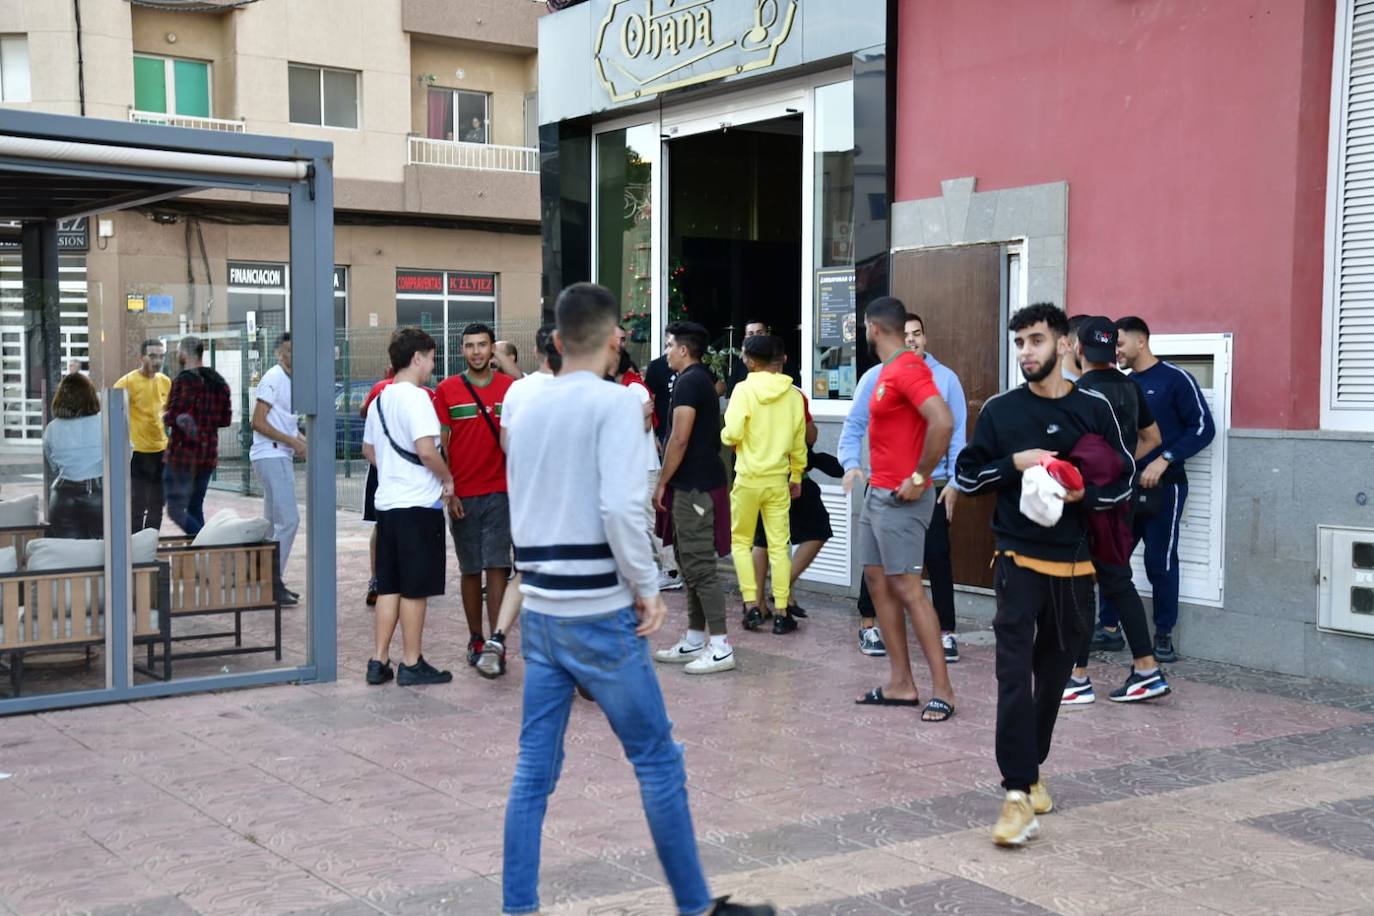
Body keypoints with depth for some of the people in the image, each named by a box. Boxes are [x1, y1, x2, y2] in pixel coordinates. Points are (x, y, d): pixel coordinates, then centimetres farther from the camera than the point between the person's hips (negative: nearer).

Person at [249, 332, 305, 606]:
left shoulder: (291, 381, 16)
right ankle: (273, 581, -8)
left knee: (275, 522, 13)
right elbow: (258, 423, -17)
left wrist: (303, 441, 9)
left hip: (280, 457, 10)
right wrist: (293, 442, -18)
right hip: (270, 457, -10)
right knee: (288, 519, -13)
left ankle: (270, 581, 20)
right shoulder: (273, 378, -11)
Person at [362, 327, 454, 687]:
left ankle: (379, 661, 14)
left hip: (387, 502, 8)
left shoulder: (380, 399, 13)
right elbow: (427, 450, -22)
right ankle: (412, 664, 7)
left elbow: (369, 449, 22)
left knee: (389, 586, 12)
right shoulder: (416, 397, -14)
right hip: (418, 504, -8)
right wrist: (447, 478, -7)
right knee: (415, 589, 0)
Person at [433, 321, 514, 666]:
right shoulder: (447, 390, 2)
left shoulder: (510, 388, 2)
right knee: (470, 569, 8)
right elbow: (439, 444, 3)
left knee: (497, 566, -5)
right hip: (462, 494, 1)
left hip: (500, 492, -1)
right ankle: (475, 639, 18)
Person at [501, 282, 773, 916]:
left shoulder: (523, 406, 9)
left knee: (533, 769, 9)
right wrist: (647, 589, -11)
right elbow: (621, 508, -19)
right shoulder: (616, 402, -11)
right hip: (599, 613, -6)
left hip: (538, 611, 6)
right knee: (658, 761, 6)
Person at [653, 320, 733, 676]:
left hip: (692, 487, -10)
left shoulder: (688, 382, -14)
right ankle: (695, 640, 20)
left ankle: (721, 647, -8)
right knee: (691, 562, 14)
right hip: (699, 484, 10)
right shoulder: (703, 380, 17)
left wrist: (662, 484, -13)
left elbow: (680, 439, -20)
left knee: (699, 565, -9)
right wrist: (671, 484, 20)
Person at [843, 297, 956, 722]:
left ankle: (942, 690, -5)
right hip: (877, 493, 10)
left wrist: (919, 478, -23)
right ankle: (900, 684, 15)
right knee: (878, 582, 11)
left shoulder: (908, 369, -16)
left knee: (907, 588, -10)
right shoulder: (888, 371, 14)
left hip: (900, 499, -10)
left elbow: (943, 423, -29)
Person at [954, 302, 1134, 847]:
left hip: (1074, 566, 2)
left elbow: (1123, 481, 8)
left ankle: (1033, 768, 32)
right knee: (1015, 676, -12)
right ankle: (1018, 793, -14)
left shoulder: (1093, 410, 3)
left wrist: (1084, 495, -13)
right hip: (1019, 561, -2)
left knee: (1054, 676, 13)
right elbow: (966, 477, 5)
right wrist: (1014, 463, -11)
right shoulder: (1000, 411, 2)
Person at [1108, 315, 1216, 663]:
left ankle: (1163, 635, 10)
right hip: (1126, 485, 6)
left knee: (1160, 562, -1)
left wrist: (1165, 459, -19)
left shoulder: (1175, 379, -6)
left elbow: (1203, 427, -10)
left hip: (1164, 487, -6)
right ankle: (1109, 628, 15)